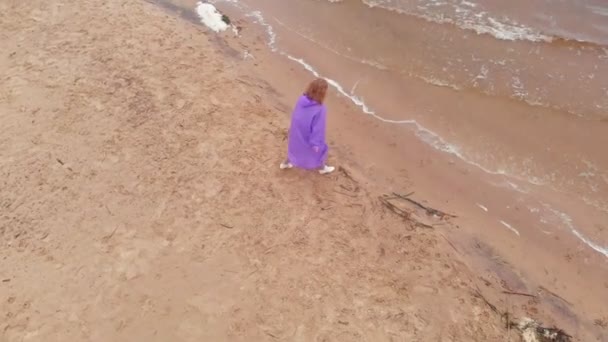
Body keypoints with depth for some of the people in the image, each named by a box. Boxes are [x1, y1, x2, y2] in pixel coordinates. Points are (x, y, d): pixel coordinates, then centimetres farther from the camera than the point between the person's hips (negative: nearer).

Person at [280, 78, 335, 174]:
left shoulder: (301, 100, -16)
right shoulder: (320, 109, -35)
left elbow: (294, 116, -1)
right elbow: (318, 128, -26)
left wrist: (297, 129, 16)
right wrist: (315, 143, -13)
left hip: (296, 133, 6)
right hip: (308, 137, -5)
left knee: (295, 147, 33)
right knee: (318, 150, 24)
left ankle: (286, 163, 54)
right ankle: (322, 168, 49)